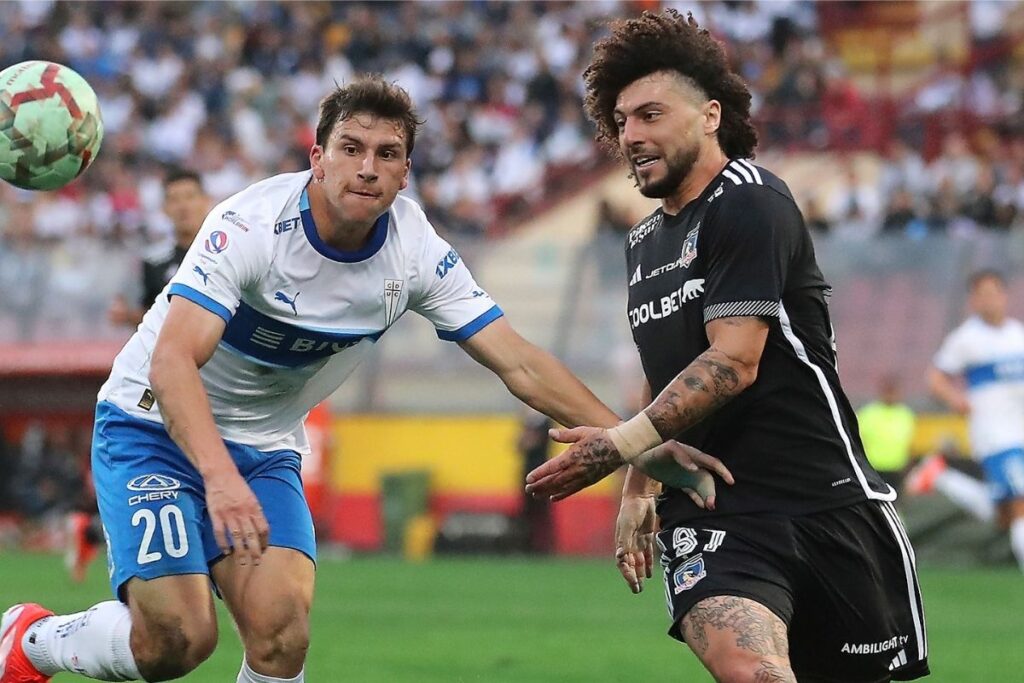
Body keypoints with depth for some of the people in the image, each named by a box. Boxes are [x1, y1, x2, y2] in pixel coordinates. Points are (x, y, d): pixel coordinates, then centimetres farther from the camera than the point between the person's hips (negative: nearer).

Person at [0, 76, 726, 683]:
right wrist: (219, 477, -51)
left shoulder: (418, 253, -11)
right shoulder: (252, 224, -27)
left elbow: (520, 363, -8)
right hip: (156, 427, -4)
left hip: (264, 449, 5)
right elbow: (172, 361, -36)